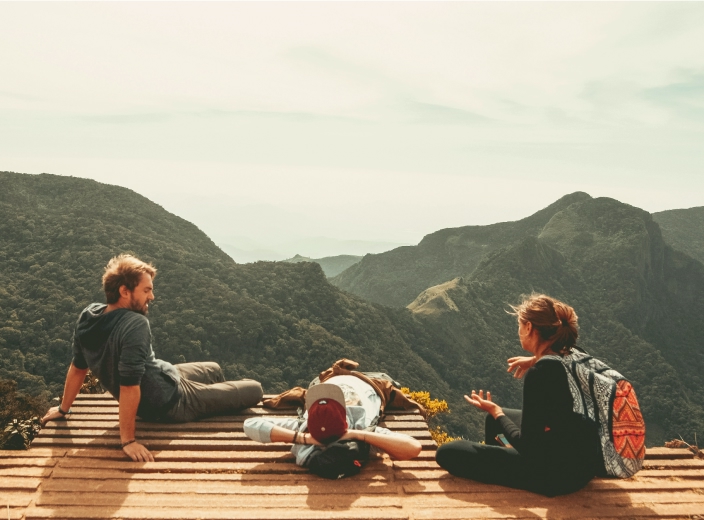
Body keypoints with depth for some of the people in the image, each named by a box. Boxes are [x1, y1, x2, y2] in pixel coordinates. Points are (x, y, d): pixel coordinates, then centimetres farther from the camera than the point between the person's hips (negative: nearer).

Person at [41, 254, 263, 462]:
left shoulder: (88, 315, -10)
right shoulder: (135, 325, -33)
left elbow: (78, 367, 1)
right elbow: (129, 385, -35)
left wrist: (63, 408, 14)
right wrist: (127, 440, -29)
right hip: (170, 401, -8)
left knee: (213, 370, 30)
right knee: (254, 389, 6)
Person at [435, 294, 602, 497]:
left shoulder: (541, 371, -25)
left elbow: (528, 446, -20)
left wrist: (495, 412, -6)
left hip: (558, 472, -9)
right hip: (582, 459, 9)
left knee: (448, 453, -6)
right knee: (495, 418, 29)